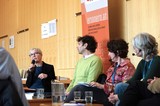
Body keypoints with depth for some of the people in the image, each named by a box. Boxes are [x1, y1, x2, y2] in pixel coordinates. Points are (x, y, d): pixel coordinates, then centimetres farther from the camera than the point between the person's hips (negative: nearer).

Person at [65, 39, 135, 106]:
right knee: (79, 87, -12)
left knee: (80, 88, -20)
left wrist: (102, 86, -20)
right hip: (105, 91, 8)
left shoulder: (128, 67, -7)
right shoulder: (114, 65, 20)